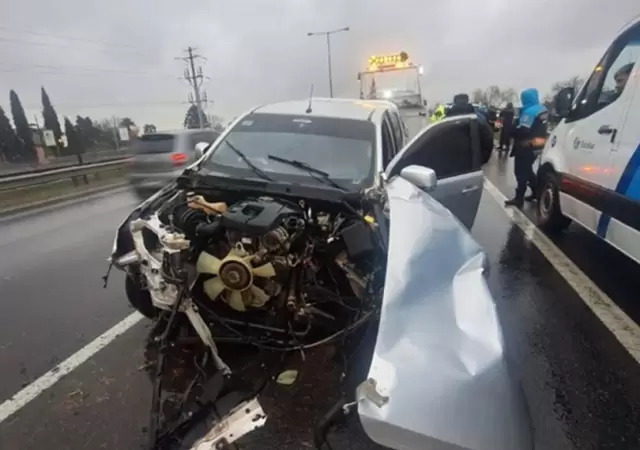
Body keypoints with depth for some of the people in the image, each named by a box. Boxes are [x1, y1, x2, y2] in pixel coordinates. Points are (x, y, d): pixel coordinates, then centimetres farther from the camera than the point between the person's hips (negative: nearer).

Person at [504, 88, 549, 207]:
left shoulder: (529, 111, -20)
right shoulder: (543, 110, 11)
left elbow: (522, 131, -26)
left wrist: (511, 132, -11)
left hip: (526, 146, -9)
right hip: (538, 145, 9)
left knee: (521, 172, -4)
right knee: (527, 170, 21)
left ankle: (519, 199, 0)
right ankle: (536, 192, 28)